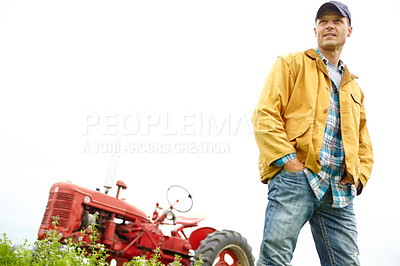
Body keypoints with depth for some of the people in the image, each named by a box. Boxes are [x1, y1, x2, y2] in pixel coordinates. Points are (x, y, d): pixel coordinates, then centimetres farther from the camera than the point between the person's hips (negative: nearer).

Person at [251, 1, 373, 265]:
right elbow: (265, 114, -1)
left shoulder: (354, 88, 29)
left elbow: (364, 142, 30)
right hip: (296, 176, -5)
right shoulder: (293, 63, 12)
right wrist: (288, 160, -12)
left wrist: (359, 178, 11)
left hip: (340, 191, 6)